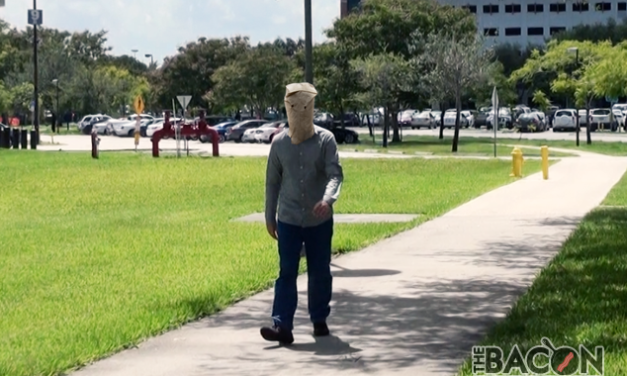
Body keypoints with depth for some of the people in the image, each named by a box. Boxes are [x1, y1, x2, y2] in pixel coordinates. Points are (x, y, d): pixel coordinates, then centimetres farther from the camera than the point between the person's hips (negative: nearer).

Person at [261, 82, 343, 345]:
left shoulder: (325, 140, -6)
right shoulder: (279, 143, 1)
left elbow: (335, 174, -15)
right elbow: (272, 182, 8)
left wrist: (328, 199, -35)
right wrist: (270, 217, 10)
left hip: (320, 220, -1)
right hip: (288, 220, 1)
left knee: (320, 272, 10)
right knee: (287, 273, -6)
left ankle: (319, 320, 26)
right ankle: (282, 326, -11)